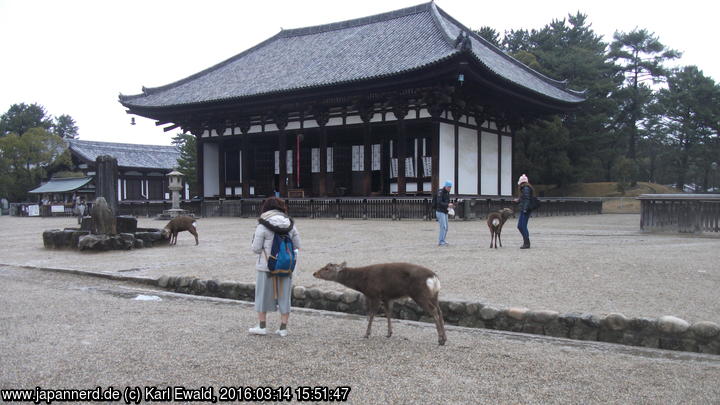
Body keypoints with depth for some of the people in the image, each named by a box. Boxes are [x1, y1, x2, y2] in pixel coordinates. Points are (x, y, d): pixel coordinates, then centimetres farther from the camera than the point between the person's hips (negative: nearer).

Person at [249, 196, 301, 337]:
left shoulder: (263, 226, -12)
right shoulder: (290, 225, 0)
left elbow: (256, 249, -9)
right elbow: (297, 246, 4)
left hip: (266, 267, -3)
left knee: (263, 295, 11)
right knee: (284, 295, 11)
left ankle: (262, 326, 18)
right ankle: (283, 328, 15)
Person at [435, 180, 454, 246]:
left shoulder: (447, 193, 12)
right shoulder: (440, 192, -15)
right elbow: (439, 203, -25)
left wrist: (451, 205, -1)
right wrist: (448, 205, -33)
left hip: (445, 212, 9)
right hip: (440, 212, -9)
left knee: (446, 228, 8)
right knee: (443, 227, -15)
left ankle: (442, 241, 16)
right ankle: (441, 242, -13)